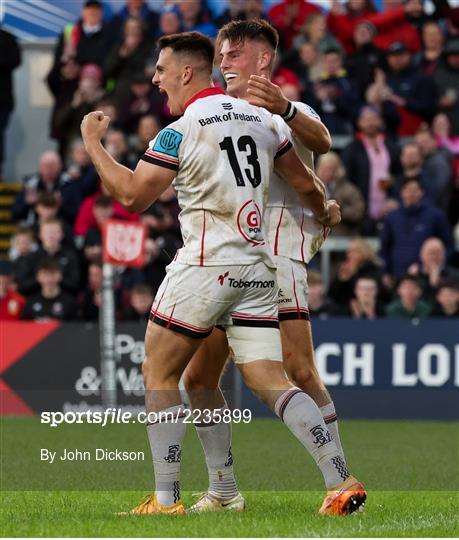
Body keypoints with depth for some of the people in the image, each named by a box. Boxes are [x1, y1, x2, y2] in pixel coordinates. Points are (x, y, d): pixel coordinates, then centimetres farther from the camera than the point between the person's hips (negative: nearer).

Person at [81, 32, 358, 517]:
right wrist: (326, 213, 41)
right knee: (269, 380, 6)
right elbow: (306, 184, 19)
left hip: (206, 264, -6)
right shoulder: (260, 119, 11)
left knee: (159, 372, 6)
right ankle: (342, 480, -7)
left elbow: (133, 196, -8)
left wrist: (91, 143, 3)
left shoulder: (180, 132, -9)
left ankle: (166, 499, 1)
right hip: (258, 268, 6)